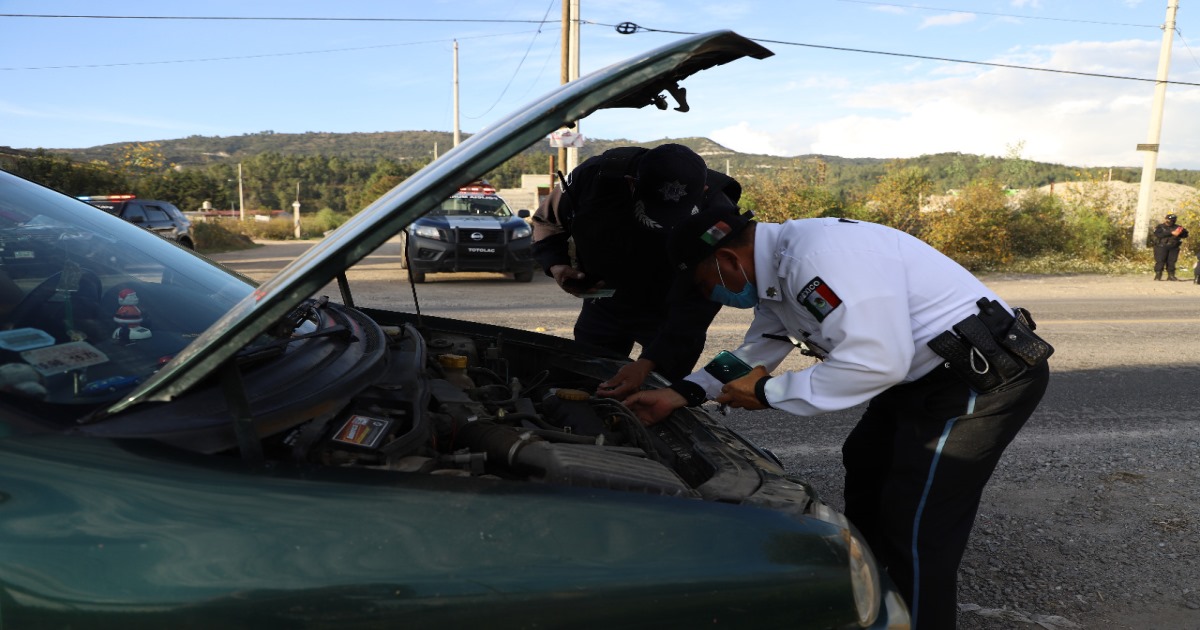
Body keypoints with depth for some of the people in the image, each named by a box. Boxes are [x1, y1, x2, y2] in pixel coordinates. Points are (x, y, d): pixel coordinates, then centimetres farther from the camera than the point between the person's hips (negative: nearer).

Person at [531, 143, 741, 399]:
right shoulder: (594, 176, -27)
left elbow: (695, 305, -32)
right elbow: (546, 220, -6)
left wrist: (649, 363, -43)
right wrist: (556, 265, -25)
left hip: (669, 315, -3)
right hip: (604, 303, 3)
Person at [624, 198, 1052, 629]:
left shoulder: (818, 255, -28)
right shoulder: (780, 270, 6)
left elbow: (877, 363, -32)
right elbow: (756, 353, 13)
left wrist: (768, 392, -22)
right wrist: (681, 393, 2)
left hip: (988, 373, -11)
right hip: (929, 371, 11)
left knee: (917, 526, -9)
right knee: (865, 463, 23)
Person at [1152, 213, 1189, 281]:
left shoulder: (1177, 227, 14)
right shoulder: (1159, 227, 2)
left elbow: (1185, 235, 10)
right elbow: (1158, 234, -17)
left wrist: (1183, 231, -14)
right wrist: (1171, 233, -22)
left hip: (1173, 248, 4)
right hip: (1161, 247, -4)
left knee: (1171, 262, 3)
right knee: (1160, 262, -7)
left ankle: (1171, 276, 9)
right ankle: (1158, 276, -4)